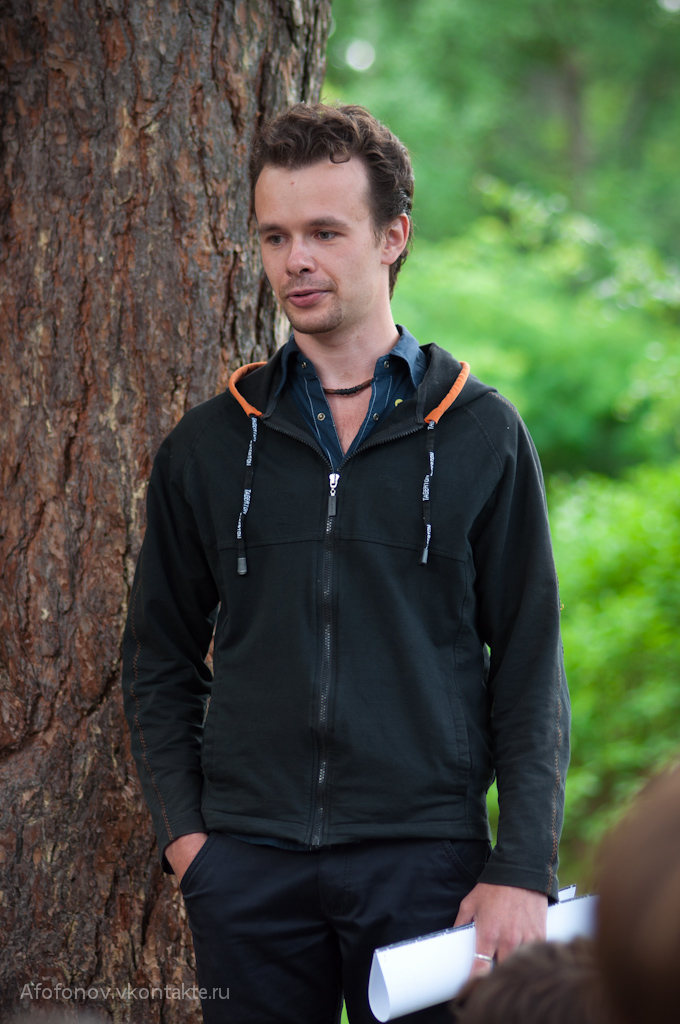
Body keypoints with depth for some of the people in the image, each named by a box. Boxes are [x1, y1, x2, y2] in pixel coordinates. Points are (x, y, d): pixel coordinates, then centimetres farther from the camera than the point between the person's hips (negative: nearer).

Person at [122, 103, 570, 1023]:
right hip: (247, 868, 2)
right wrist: (183, 827, 1)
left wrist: (524, 871, -5)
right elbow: (160, 660, 14)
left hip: (426, 858, -2)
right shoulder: (210, 445, 9)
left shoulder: (481, 436, 3)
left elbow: (531, 668, 2)